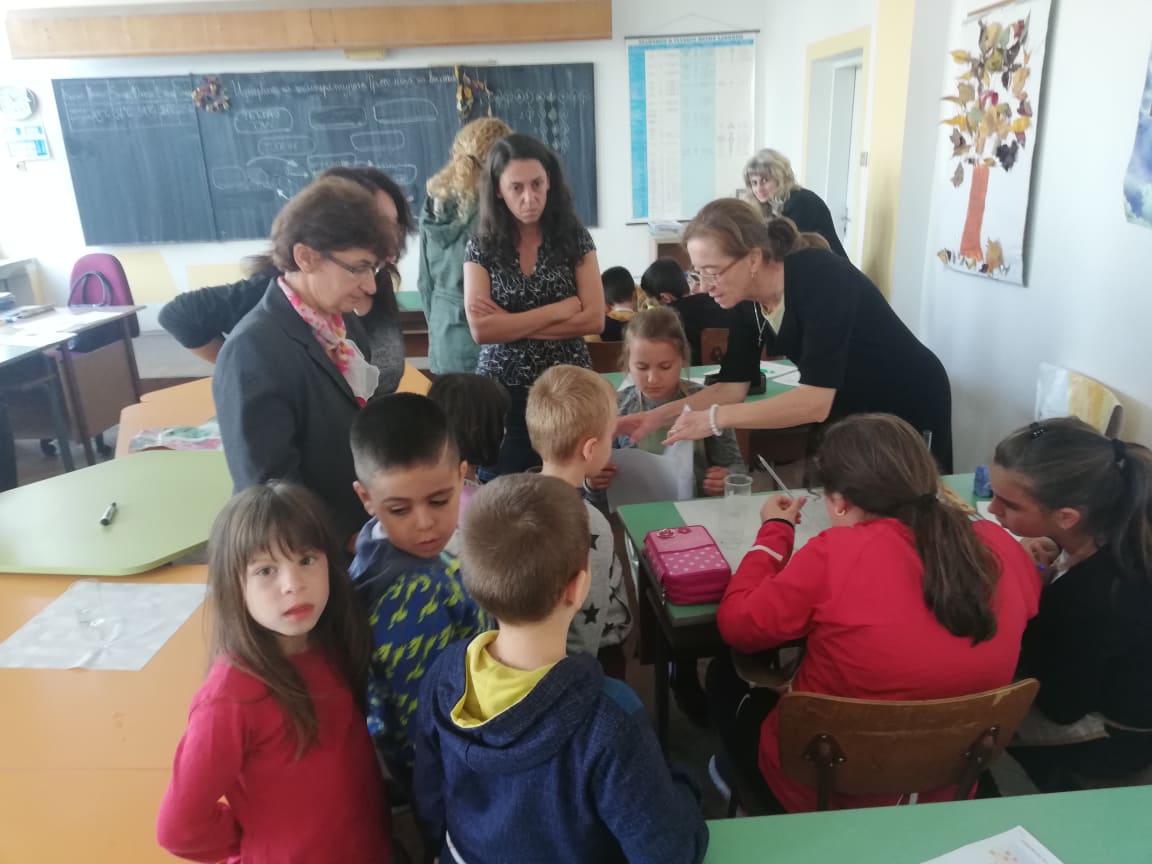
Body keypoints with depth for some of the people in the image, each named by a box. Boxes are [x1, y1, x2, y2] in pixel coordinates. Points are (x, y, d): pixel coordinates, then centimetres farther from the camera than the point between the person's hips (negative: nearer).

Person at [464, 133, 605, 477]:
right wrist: (562, 309, -12)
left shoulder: (574, 237, -1)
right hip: (504, 394, 0)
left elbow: (594, 319, -9)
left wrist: (511, 325, -11)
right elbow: (481, 330, -13)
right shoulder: (481, 247, -2)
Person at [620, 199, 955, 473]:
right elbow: (731, 387, -8)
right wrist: (659, 416, -20)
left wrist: (716, 419, -41)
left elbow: (816, 401, -41)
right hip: (848, 411, 6)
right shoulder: (748, 301, -13)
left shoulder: (821, 277, -34)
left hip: (909, 407, -6)